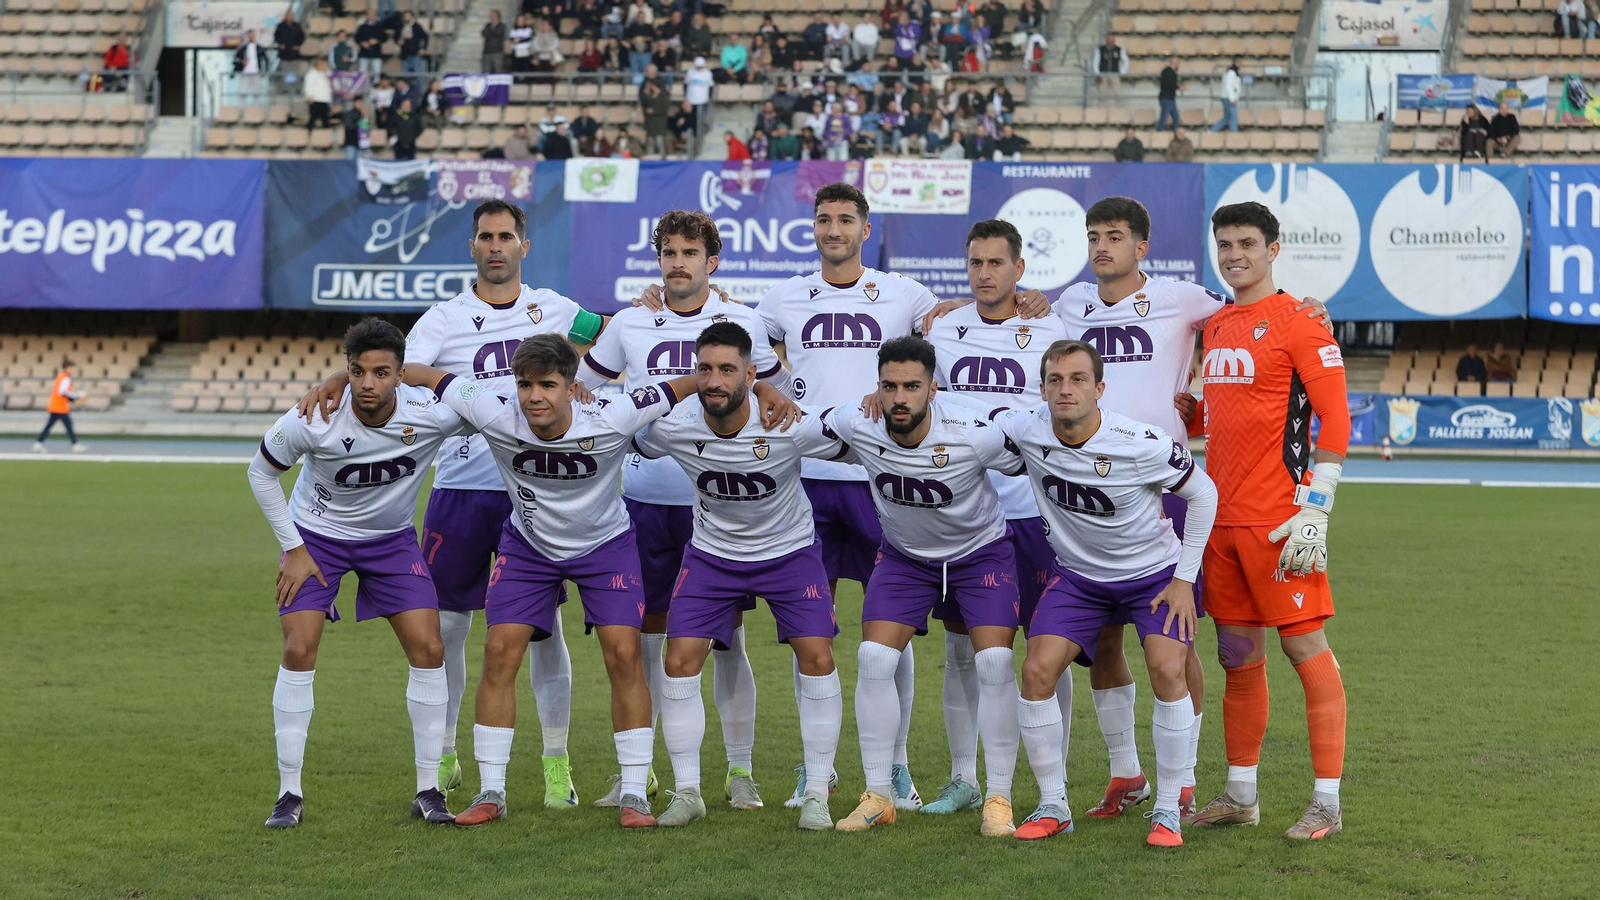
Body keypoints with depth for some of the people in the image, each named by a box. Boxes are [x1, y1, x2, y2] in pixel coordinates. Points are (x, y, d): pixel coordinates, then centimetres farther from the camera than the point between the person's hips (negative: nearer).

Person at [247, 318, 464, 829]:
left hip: (392, 539, 2)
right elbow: (261, 473, -10)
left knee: (428, 649, -8)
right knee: (299, 650, -13)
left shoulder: (432, 416, -26)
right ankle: (290, 794, -2)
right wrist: (293, 548, -9)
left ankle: (428, 791, 3)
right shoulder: (312, 421, -29)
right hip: (317, 534, -2)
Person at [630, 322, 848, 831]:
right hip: (711, 554, 2)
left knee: (817, 658, -12)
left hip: (790, 551, -1)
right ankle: (687, 793, 6)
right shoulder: (671, 427, -23)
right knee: (679, 661, -8)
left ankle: (816, 795, 1)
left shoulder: (791, 425, -28)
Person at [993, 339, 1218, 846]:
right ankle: (1053, 807, 1)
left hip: (1154, 571, -3)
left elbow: (1203, 493, -11)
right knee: (1037, 670, -14)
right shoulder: (1026, 432, -18)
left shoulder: (1141, 444, -27)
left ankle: (1167, 811, -9)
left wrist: (1185, 579, -11)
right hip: (1077, 575, 3)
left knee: (1168, 671, -23)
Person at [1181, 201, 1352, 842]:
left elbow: (1335, 420, -11)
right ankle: (1240, 795, 19)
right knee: (1237, 654, 11)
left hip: (1278, 521, -7)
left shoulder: (1298, 323, -7)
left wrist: (1315, 511, -17)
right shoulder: (1214, 327, 15)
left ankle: (1326, 802, -1)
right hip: (1221, 518, 7)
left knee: (1305, 647, -5)